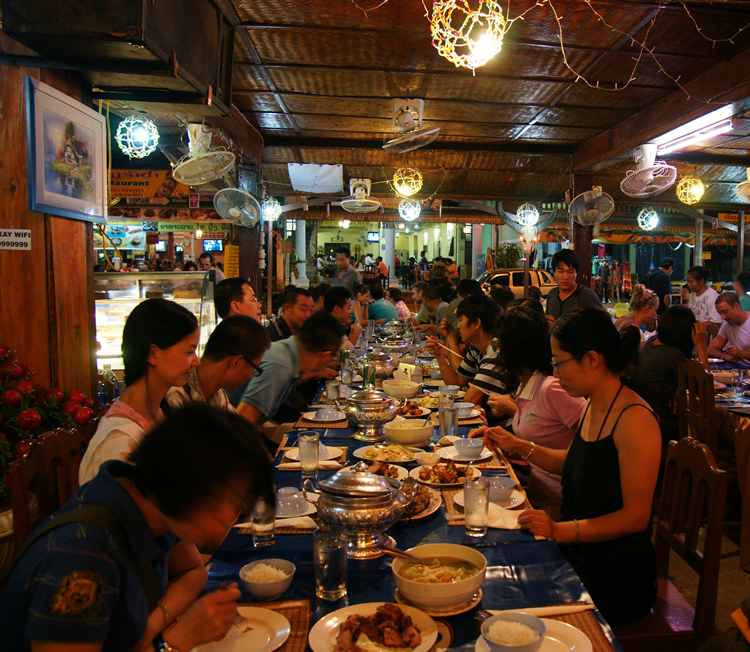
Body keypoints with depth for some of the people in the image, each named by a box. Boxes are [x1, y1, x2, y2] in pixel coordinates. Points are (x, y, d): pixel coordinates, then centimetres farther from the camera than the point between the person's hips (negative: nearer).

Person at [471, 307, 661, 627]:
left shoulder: (634, 419, -22)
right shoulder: (592, 406, 5)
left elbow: (636, 516, -21)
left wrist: (561, 530, -27)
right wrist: (518, 446, 10)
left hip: (617, 577, -8)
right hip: (578, 556, 8)